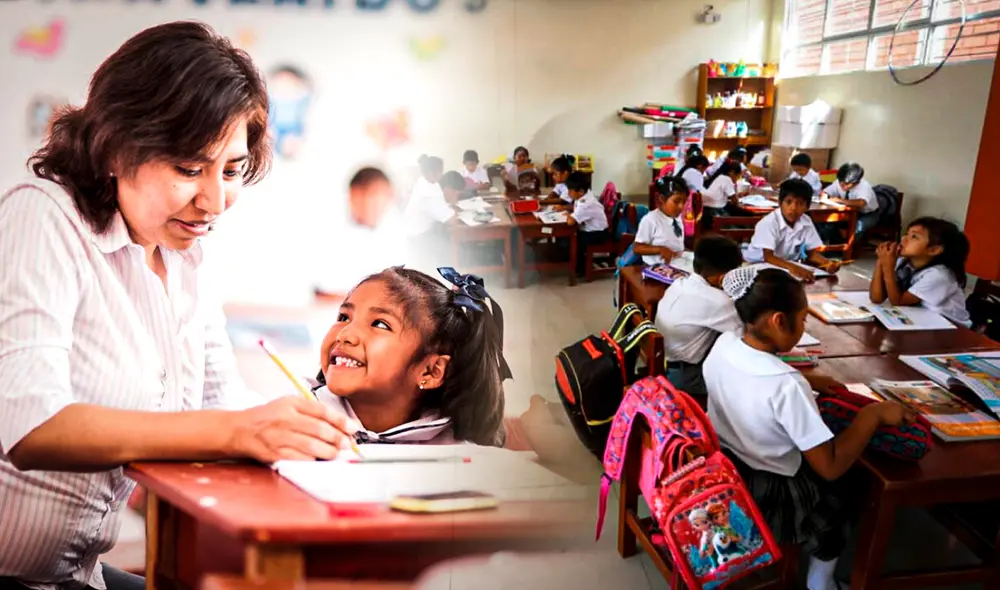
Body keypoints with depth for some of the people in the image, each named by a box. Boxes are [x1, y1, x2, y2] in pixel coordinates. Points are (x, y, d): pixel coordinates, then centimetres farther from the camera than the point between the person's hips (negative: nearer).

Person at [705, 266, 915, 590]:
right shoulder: (788, 385, -33)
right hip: (765, 498, -6)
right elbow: (831, 466, -25)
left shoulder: (723, 343, -12)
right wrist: (872, 414, -16)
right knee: (842, 493, 23)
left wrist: (806, 381, 7)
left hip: (720, 464, 6)